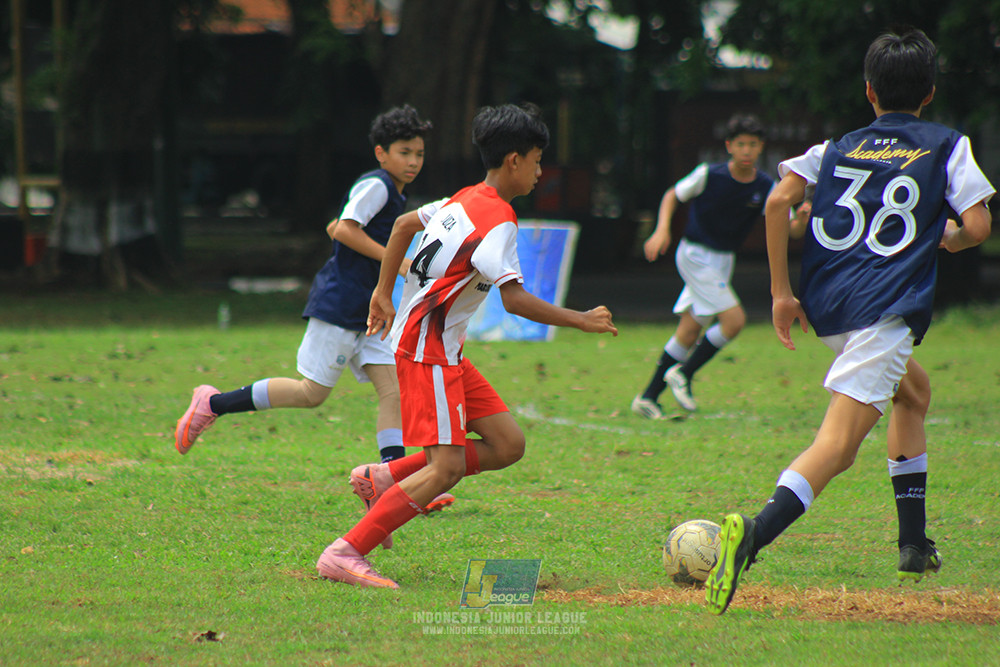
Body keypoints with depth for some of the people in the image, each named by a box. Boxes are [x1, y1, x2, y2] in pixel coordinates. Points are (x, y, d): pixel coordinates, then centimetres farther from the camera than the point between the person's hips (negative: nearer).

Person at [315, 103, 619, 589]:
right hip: (428, 349, -10)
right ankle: (344, 555, -15)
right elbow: (514, 299, -25)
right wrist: (579, 321, -19)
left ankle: (382, 479, 12)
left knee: (507, 445, 6)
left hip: (445, 351, 10)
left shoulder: (465, 199, 13)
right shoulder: (498, 219, -16)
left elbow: (404, 225, 26)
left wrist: (384, 294, 30)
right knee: (447, 467, -15)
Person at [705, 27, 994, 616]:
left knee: (915, 390, 32)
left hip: (826, 307, 6)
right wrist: (951, 238, 21)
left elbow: (779, 200, 1)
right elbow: (978, 226, -3)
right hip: (887, 308, -6)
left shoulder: (839, 149, 16)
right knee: (837, 444, -16)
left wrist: (781, 292, 4)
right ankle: (756, 534, -43)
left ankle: (915, 547, 31)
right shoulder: (946, 146, 7)